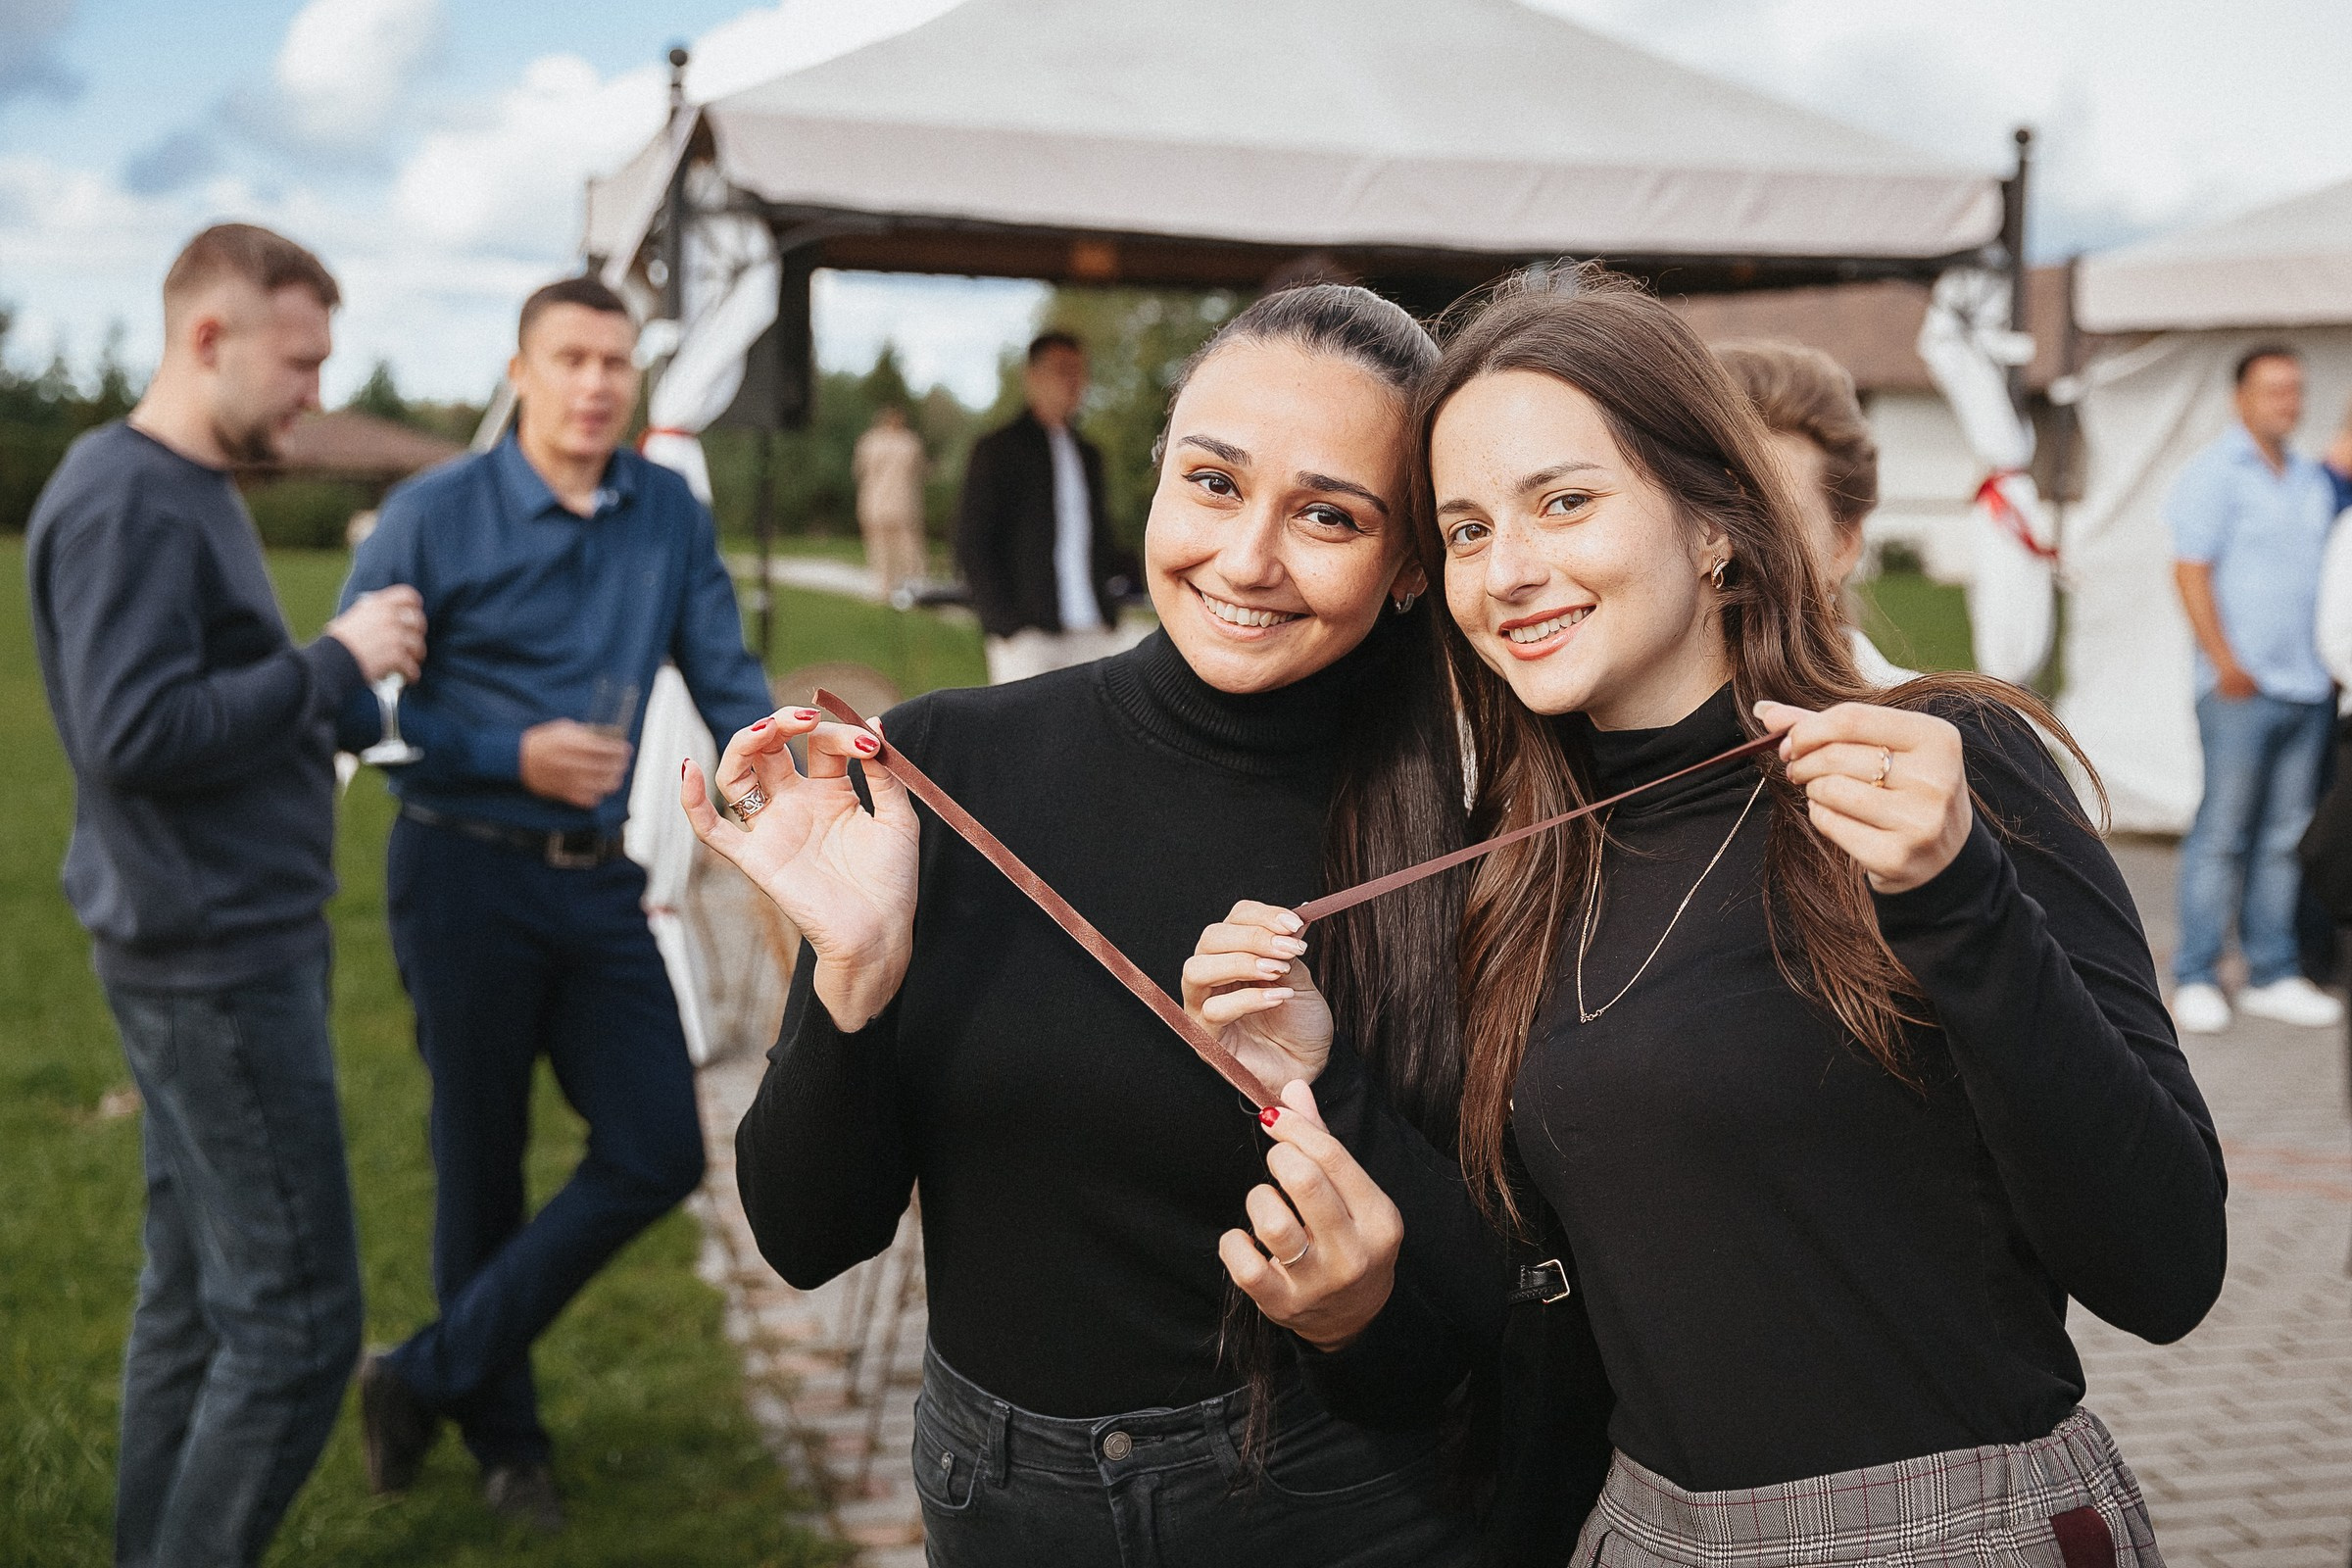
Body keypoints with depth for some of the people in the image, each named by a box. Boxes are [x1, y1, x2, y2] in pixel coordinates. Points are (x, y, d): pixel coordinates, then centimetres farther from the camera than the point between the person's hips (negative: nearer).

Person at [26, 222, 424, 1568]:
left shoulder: (192, 492, 15)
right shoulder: (127, 502, -16)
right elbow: (135, 733, -24)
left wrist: (345, 679, 3)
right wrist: (333, 663, -18)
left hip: (215, 948, 10)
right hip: (218, 960, -10)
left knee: (199, 1294, 16)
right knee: (295, 1319, -5)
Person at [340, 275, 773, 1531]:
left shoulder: (669, 514, 5)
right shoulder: (435, 516, -7)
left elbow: (726, 684, 6)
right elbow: (343, 698, -7)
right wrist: (512, 756, -15)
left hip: (598, 881, 5)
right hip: (468, 875, -4)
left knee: (656, 1154, 0)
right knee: (483, 1166, 7)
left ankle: (431, 1376, 15)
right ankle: (504, 1435, 28)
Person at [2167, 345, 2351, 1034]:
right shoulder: (2215, 472, -3)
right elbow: (2190, 570, -9)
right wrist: (2224, 662, -15)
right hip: (2242, 690, -6)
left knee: (2286, 836, 8)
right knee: (2222, 833, -5)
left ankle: (2273, 975, 14)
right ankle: (2196, 979, 1)